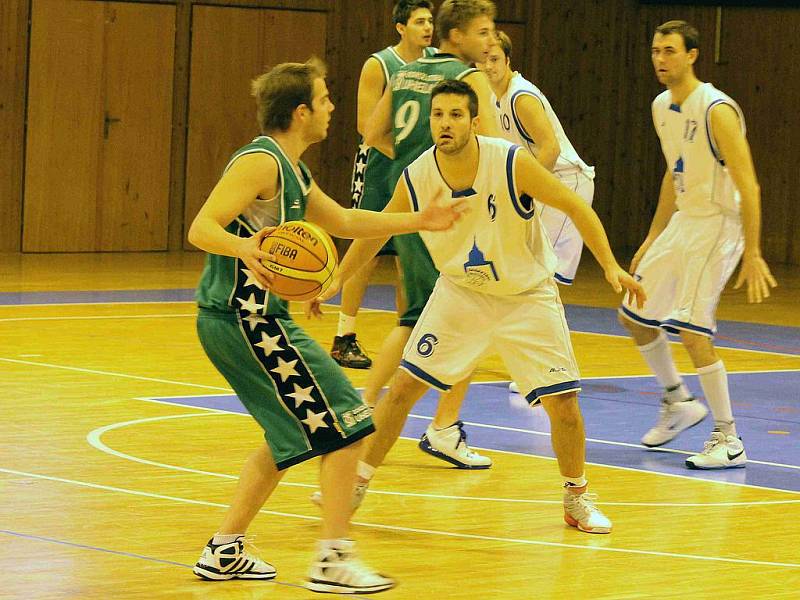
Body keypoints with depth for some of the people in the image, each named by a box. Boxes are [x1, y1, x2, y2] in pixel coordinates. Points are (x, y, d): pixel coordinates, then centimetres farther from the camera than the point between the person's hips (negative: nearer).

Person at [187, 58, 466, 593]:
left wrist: (419, 222, 31)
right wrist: (246, 249, -44)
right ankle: (334, 560, -6)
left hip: (255, 319, 10)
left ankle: (224, 551, 23)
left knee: (292, 438, 20)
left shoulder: (291, 170, 16)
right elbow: (201, 229, -25)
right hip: (246, 320, -10)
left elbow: (344, 222, 30)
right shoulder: (260, 162, -15)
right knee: (345, 425, -8)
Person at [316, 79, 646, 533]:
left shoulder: (512, 163, -26)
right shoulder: (416, 178, -16)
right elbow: (375, 231, 2)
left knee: (563, 400, -8)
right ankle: (359, 482, 15)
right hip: (460, 292, 2)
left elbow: (576, 207, -16)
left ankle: (577, 499, 15)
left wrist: (611, 267, -23)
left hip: (528, 296, -2)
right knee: (405, 385, -3)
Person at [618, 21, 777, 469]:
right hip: (682, 222, 9)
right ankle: (678, 402, 33)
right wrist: (652, 241, 22)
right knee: (634, 317, 14)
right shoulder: (662, 108, 6)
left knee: (692, 331, -16)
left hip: (717, 226, -9)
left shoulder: (716, 110, -21)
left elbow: (748, 186, -23)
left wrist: (753, 256, -27)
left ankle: (729, 441, -7)